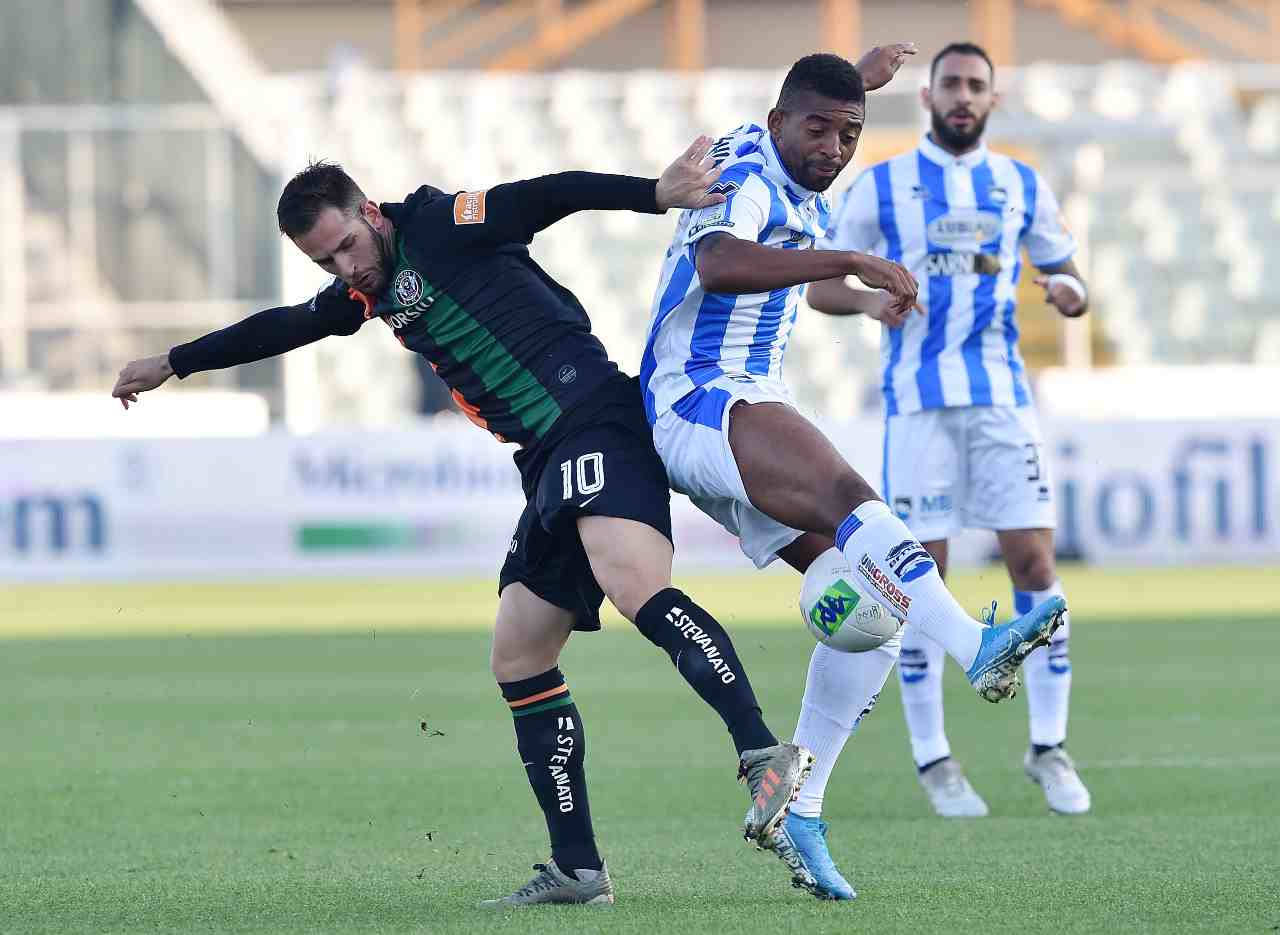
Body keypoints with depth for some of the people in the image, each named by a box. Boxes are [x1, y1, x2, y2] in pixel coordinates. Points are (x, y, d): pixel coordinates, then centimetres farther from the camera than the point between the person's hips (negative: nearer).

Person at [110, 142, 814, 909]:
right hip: (550, 461, 10)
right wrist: (172, 366, 51)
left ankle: (765, 754, -44)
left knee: (637, 591, -31)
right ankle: (578, 868, 5)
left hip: (591, 413, -10)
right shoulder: (366, 291, 22)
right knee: (518, 661, 6)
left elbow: (553, 197, -14)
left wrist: (659, 193, -28)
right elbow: (281, 329, 39)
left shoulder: (438, 226, -2)